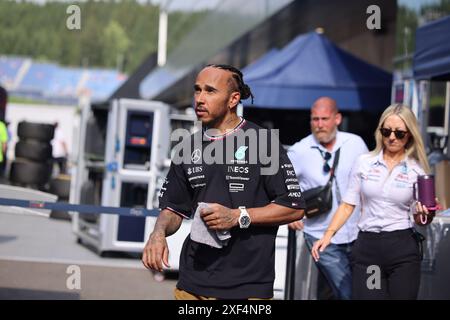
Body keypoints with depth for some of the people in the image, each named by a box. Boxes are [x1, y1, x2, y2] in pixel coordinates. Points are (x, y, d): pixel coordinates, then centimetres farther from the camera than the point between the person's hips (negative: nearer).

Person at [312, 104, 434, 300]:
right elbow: (348, 205, 6)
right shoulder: (364, 163, 4)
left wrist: (426, 215, -13)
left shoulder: (417, 170, 3)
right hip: (367, 248, 0)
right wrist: (328, 234, -5)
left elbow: (419, 218, 9)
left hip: (403, 249, 0)